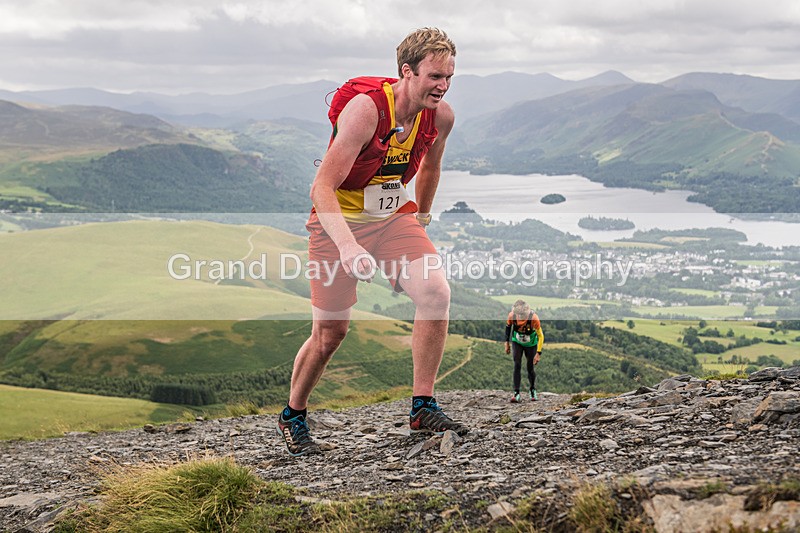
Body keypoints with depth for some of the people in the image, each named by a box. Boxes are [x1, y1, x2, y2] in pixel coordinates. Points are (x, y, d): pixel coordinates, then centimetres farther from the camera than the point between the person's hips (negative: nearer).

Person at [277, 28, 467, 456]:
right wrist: (348, 246, -43)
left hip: (394, 216, 5)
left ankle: (423, 407, -8)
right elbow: (322, 186, -30)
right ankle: (293, 416, 26)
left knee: (436, 291, -20)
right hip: (338, 220, -5)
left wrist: (421, 221, 22)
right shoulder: (365, 109, -27)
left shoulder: (440, 116, -8)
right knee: (330, 332, 0)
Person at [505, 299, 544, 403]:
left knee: (530, 368, 3)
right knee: (517, 366, -13)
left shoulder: (533, 318, -34)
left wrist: (538, 353, -26)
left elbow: (540, 336, -23)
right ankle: (516, 393, -14)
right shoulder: (512, 315, -26)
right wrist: (507, 342, 4)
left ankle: (533, 390, 29)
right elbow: (508, 326, -2)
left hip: (531, 344, -1)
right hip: (517, 342, 1)